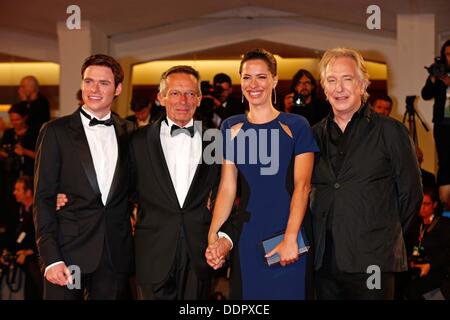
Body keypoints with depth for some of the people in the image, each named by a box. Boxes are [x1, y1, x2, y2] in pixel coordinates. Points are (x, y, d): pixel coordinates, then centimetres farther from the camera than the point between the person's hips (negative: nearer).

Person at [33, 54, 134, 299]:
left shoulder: (128, 132, 10)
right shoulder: (56, 131, 0)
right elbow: (43, 198, -4)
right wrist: (51, 258, -12)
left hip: (115, 254, 3)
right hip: (68, 251, -3)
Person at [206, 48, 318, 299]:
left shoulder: (296, 126, 0)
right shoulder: (232, 127, 8)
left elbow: (302, 185, -8)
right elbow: (227, 188, 4)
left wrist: (290, 238, -19)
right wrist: (214, 236, -9)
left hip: (287, 233, -2)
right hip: (247, 234, 3)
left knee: (287, 292, 2)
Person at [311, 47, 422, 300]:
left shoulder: (391, 131, 0)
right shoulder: (316, 135, 12)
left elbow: (411, 193, 2)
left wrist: (386, 236, 5)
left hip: (373, 262, -4)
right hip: (325, 261, 4)